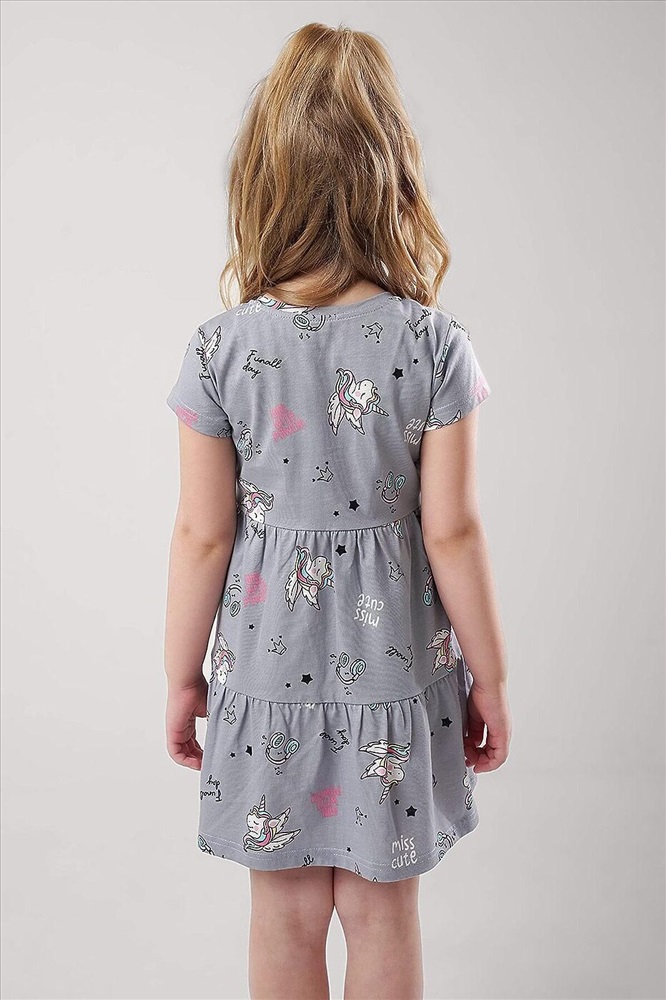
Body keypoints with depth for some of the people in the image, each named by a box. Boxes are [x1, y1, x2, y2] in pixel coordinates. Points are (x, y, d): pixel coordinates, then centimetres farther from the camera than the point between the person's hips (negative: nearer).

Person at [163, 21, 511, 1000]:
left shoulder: (221, 346, -11)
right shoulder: (435, 342, -12)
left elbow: (202, 535, -7)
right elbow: (451, 532, -10)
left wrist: (183, 676, 7)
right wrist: (490, 680, 3)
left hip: (268, 670, 1)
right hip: (396, 672, 0)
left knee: (286, 911, 18)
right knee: (384, 913, 18)